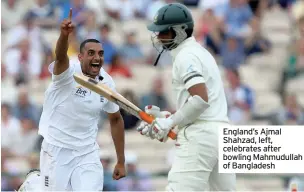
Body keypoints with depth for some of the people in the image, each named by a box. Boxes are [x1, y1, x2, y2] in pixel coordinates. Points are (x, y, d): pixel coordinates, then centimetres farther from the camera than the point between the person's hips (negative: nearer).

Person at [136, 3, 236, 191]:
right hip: (220, 129, 10)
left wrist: (170, 122, -12)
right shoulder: (200, 52, 23)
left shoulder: (186, 56, -8)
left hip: (200, 134, -10)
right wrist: (164, 117, 17)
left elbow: (201, 99, -21)